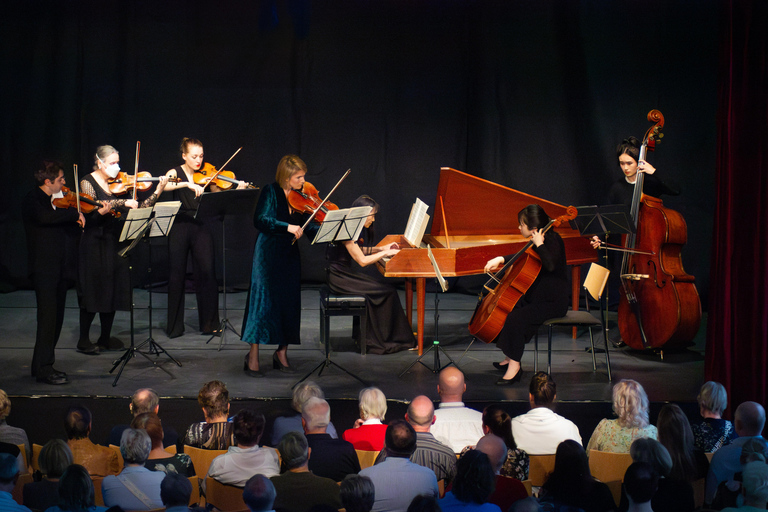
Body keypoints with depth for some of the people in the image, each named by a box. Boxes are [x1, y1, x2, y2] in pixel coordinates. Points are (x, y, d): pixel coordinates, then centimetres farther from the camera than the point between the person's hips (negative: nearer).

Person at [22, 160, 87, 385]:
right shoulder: (33, 200, -9)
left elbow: (74, 230, 19)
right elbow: (43, 217, -32)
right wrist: (74, 213, -24)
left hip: (60, 267, 8)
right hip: (43, 267, -8)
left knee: (56, 317, 9)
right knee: (48, 316, -12)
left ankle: (42, 365, 18)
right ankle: (43, 369, -10)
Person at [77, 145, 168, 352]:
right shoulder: (88, 182, -4)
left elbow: (140, 208, 4)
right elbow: (97, 208, -22)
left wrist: (158, 191, -7)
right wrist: (123, 203, -29)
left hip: (115, 242, 5)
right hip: (95, 243, -5)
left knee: (112, 291, 7)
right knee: (93, 291, -3)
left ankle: (105, 338, 16)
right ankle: (83, 339, 5)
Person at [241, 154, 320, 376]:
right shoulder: (271, 192, -8)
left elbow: (311, 228, 0)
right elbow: (260, 220, -20)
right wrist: (287, 227, -30)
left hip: (290, 256, 5)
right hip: (268, 255, -5)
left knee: (289, 302, 7)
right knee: (263, 300, -8)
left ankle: (282, 353, 19)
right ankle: (253, 357, -4)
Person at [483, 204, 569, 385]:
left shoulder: (552, 240, -17)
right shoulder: (536, 241, 10)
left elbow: (550, 264, -37)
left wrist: (539, 244, -27)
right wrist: (500, 259, 15)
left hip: (553, 302, -11)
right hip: (536, 296, 11)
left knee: (515, 319, -27)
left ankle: (514, 366, -18)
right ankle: (509, 358, 18)